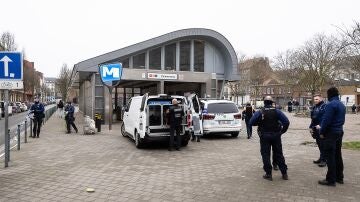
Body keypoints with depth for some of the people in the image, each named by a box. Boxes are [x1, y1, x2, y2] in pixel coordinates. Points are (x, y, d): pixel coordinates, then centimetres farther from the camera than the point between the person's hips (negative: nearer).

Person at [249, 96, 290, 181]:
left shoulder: (260, 112, -7)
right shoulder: (276, 111, -3)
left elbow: (251, 123, -10)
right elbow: (286, 122, -10)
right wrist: (282, 131, 2)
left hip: (264, 136, -2)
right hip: (276, 135, 2)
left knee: (265, 154, 7)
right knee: (279, 154, 13)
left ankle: (268, 174, 8)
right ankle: (284, 173, 19)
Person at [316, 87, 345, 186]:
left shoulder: (331, 104, -17)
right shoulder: (342, 105, 12)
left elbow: (326, 120, -21)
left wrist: (322, 132, -8)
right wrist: (322, 126, 20)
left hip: (331, 133, -9)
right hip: (340, 132, 9)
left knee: (330, 157, -4)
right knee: (338, 155, 16)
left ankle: (331, 180, 1)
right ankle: (339, 177, 25)